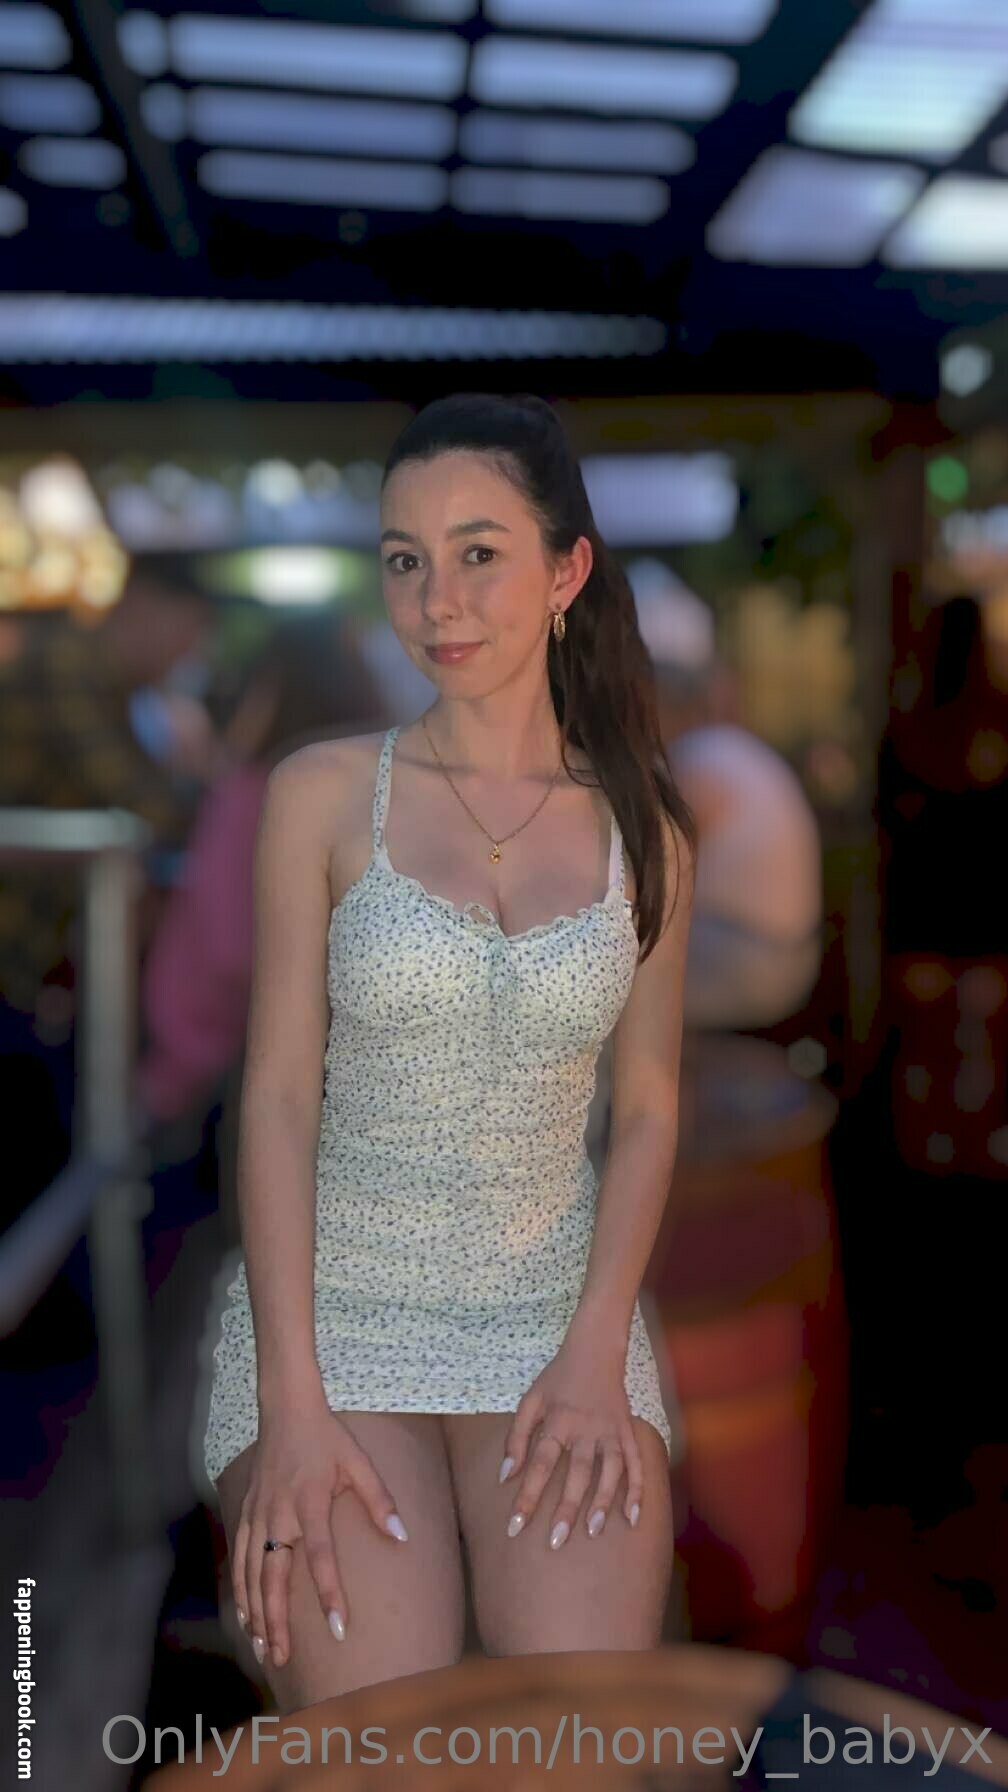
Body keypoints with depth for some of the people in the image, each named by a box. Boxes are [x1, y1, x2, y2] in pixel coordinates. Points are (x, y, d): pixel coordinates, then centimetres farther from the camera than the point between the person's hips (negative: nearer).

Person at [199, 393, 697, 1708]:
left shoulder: (645, 829, 2)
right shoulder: (325, 795, -4)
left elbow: (650, 1109, 3)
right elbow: (278, 1097, -6)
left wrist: (597, 1353, -9)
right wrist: (291, 1402, -12)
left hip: (555, 1303, 2)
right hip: (333, 1295, -1)